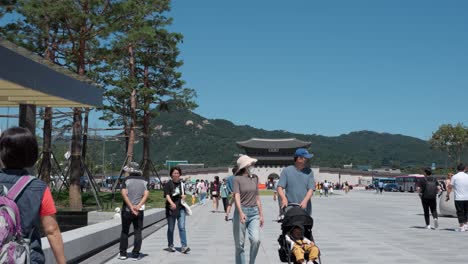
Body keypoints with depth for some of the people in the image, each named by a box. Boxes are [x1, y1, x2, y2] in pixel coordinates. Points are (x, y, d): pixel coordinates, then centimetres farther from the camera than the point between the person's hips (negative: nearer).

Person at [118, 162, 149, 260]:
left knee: (125, 232, 11)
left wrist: (131, 207, -15)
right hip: (139, 210, 2)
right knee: (138, 232, 6)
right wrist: (138, 206, -13)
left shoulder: (127, 179, -4)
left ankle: (123, 253, 13)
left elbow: (124, 194, -14)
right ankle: (136, 254, 5)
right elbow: (146, 194, -6)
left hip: (127, 210, -2)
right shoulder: (144, 181, 5)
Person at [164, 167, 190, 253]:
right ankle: (170, 245, 25)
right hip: (171, 208, -3)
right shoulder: (168, 184, -4)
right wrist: (172, 203, -35)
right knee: (171, 228, 9)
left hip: (181, 208, 3)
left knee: (182, 227, -7)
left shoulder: (181, 184, 11)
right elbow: (167, 195, -17)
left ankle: (184, 246, -9)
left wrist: (184, 196, 1)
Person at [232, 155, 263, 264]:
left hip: (254, 212, 4)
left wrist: (261, 214, 15)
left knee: (256, 240, -13)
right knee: (239, 244, 2)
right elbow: (237, 196, -15)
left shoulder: (254, 178, 11)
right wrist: (241, 213, -29)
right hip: (241, 211, -3)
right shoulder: (237, 179, -5)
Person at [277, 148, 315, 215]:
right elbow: (280, 187, -1)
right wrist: (284, 198, -19)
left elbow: (311, 189, 0)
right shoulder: (287, 171, 5)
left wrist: (305, 201, -17)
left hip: (305, 208, 2)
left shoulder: (309, 172, 8)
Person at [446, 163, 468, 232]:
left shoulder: (454, 177, -5)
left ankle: (461, 226, 2)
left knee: (460, 212, 2)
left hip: (458, 198, -3)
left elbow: (450, 187, -6)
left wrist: (447, 195, 1)